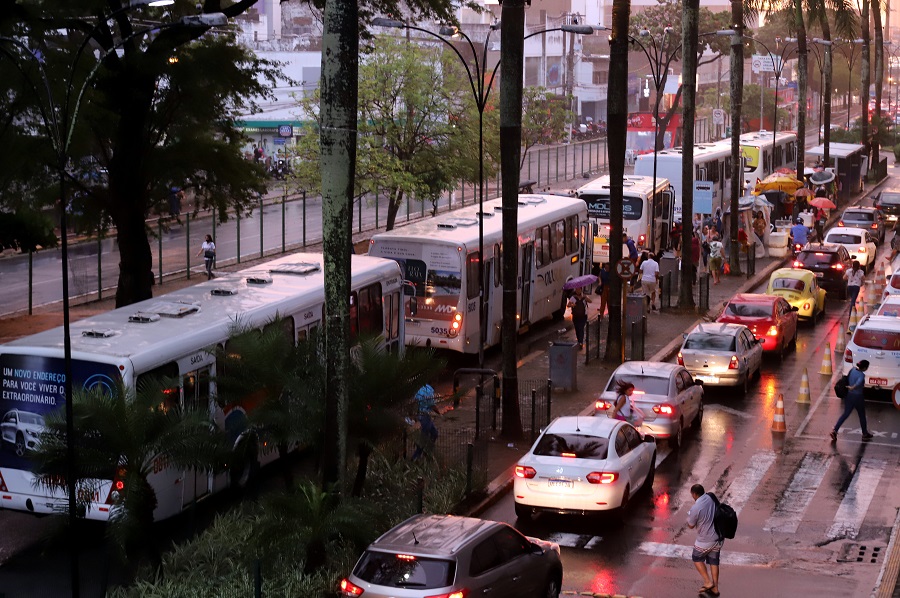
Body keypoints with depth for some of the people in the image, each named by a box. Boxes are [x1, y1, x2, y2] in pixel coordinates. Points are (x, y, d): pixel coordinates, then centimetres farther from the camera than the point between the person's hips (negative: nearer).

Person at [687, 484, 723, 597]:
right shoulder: (710, 498, -7)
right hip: (718, 537, 6)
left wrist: (690, 516, 8)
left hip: (705, 540, -6)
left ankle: (708, 582, 14)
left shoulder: (696, 508, -26)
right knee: (713, 561, 18)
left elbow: (691, 525, -9)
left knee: (697, 558, 18)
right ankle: (715, 588, 24)